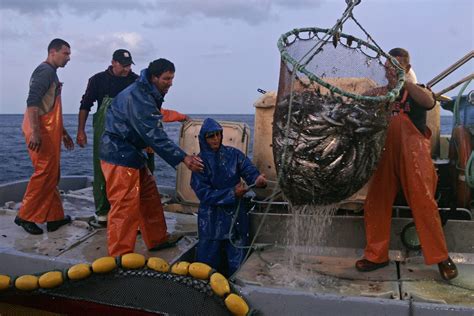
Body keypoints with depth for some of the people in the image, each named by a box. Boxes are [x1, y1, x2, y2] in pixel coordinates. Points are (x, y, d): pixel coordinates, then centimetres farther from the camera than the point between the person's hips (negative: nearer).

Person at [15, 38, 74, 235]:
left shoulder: (51, 73, 21)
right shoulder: (45, 70, -10)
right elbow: (32, 102, -21)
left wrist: (63, 132, 27)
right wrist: (35, 133, -27)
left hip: (50, 132, 10)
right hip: (41, 132, -10)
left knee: (52, 175, 12)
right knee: (45, 173, -8)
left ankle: (55, 216, 18)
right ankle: (25, 216, 2)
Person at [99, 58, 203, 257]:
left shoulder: (148, 93, 11)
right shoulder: (138, 97, -22)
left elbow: (153, 128, 15)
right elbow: (154, 135, -26)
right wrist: (183, 158, -25)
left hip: (132, 154, 11)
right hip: (120, 157, -11)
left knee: (149, 197, 16)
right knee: (125, 207, -8)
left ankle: (157, 240, 29)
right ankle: (120, 256, 2)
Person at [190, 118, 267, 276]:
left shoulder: (233, 154, 0)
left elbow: (249, 171, -10)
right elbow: (204, 193, -12)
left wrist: (258, 179, -34)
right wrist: (232, 193, -21)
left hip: (236, 215, 2)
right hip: (212, 219, -1)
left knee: (238, 263, 7)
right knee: (209, 263, 9)